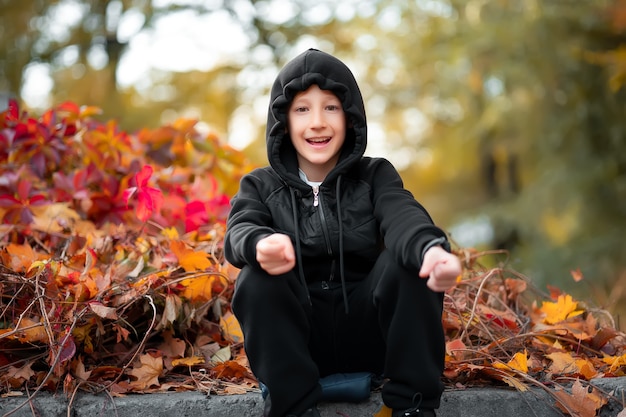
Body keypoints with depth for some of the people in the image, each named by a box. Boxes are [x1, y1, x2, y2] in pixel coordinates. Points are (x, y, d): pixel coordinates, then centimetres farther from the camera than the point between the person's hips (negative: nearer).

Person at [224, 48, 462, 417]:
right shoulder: (261, 186, 6)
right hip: (296, 341, 0)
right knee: (257, 278, -26)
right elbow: (239, 232, -16)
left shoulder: (375, 175, 5)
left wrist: (431, 248, -44)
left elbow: (402, 216, -18)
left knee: (410, 261, -25)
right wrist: (261, 244, -43)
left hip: (369, 332, 0)